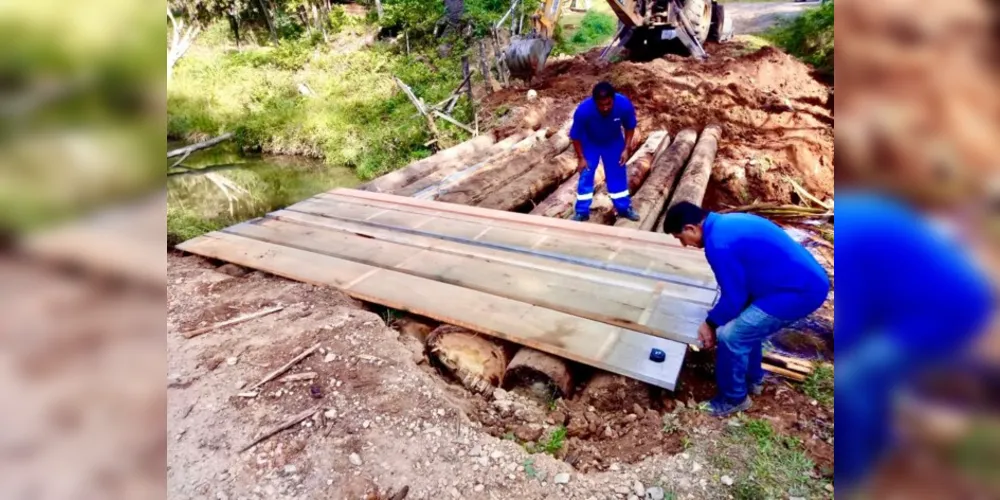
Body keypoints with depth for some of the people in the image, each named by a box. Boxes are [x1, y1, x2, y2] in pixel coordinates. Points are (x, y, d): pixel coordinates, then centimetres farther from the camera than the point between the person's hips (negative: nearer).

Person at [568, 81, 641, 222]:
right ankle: (582, 212, 12)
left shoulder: (624, 104, -32)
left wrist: (626, 149, -14)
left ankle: (624, 208, 26)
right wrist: (581, 158, -16)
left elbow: (630, 127, -11)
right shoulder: (583, 110, -37)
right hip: (590, 143, -2)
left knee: (618, 174, 9)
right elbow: (575, 136, -21)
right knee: (586, 176, -2)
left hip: (614, 142, 2)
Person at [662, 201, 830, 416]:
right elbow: (739, 285, 18)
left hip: (797, 291, -10)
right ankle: (752, 379, 42)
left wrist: (710, 323, 3)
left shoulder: (719, 244, -23)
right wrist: (717, 320, 20)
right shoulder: (726, 223, 9)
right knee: (747, 325, 24)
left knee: (731, 336, -2)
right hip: (805, 279, 10)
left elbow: (734, 297, -14)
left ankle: (734, 397, 19)